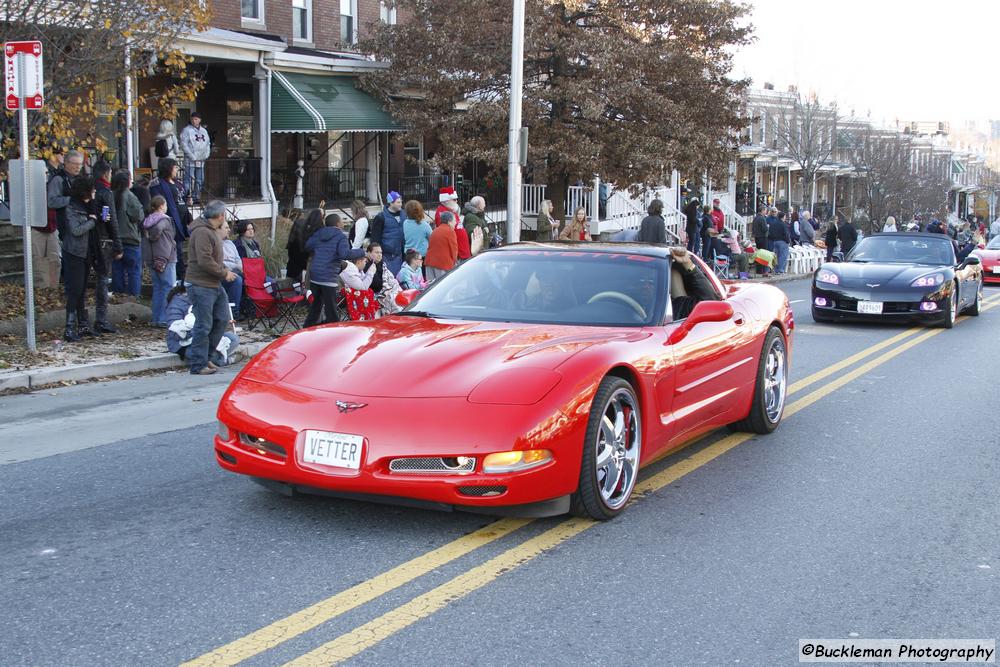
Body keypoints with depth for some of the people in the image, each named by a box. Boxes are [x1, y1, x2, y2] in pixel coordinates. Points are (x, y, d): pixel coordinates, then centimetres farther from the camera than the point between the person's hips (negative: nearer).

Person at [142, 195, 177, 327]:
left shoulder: (147, 221, 12)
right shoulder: (165, 219, -10)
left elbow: (144, 241, 9)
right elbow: (158, 229, -29)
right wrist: (153, 238, -10)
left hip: (151, 260, 7)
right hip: (166, 259, -7)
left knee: (157, 288, 13)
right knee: (168, 288, -3)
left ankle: (156, 319, 14)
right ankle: (164, 319, -8)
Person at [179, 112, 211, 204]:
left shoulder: (204, 131, 16)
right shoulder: (186, 130, -2)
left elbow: (208, 144, 19)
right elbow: (184, 145, -9)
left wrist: (206, 154, 0)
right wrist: (192, 157, -16)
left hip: (201, 161, 6)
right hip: (190, 161, -6)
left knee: (199, 181, 9)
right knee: (189, 180, -10)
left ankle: (196, 197, 17)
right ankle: (187, 197, -12)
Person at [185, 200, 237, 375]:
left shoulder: (212, 231, 17)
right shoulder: (202, 232, -17)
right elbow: (205, 261, -25)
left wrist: (225, 270, 8)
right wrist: (224, 273, -15)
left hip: (215, 285, 10)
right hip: (201, 286, -10)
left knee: (222, 319, 13)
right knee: (203, 326, -5)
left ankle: (204, 355, 24)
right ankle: (198, 365, 3)